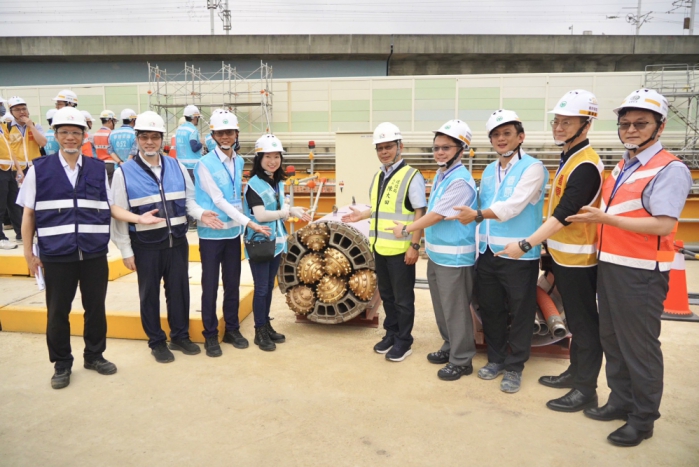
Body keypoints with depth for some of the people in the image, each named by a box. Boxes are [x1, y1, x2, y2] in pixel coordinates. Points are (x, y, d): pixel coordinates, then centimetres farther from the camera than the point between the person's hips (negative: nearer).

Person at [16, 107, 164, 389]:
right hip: (56, 255, -2)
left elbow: (109, 207, 9)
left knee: (96, 308, 12)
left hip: (94, 254, 2)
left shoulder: (98, 169, 6)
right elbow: (29, 213, 3)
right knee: (58, 312, 9)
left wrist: (139, 218, -5)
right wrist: (28, 252, 1)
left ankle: (94, 356, 32)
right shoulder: (39, 170, 0)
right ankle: (61, 364, 27)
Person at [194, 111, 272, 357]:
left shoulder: (239, 162, 6)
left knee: (233, 283, 12)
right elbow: (218, 200, -18)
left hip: (233, 231, 5)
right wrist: (249, 223, -22)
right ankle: (210, 335, 17)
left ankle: (232, 329, 26)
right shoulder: (205, 164, -12)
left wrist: (242, 224, 8)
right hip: (211, 233, -5)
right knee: (210, 285, 4)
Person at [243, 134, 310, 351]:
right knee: (261, 288, 1)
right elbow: (260, 215, -22)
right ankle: (260, 331, 14)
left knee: (269, 287, 15)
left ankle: (267, 326, 28)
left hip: (276, 242, 7)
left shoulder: (279, 183, 9)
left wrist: (293, 211, -9)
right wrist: (289, 211, -19)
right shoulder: (254, 184, -14)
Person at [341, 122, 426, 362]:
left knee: (403, 298, 6)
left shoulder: (412, 176, -12)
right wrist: (362, 215, 11)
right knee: (386, 295, 18)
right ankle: (391, 333, 34)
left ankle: (403, 341, 21)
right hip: (380, 247, 7)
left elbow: (420, 213, -15)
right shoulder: (378, 176, 12)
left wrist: (414, 245, -18)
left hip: (401, 249, -7)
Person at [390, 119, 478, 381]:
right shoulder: (440, 176, 11)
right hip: (436, 254, 9)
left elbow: (436, 215, -20)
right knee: (441, 307, 19)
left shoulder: (460, 181, -19)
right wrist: (426, 242, 16)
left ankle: (462, 360, 14)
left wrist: (406, 230, -9)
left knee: (455, 310, 1)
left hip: (454, 257, -9)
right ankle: (450, 347, 34)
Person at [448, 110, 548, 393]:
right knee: (490, 310, 14)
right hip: (487, 253, 7)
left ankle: (514, 367, 19)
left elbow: (514, 205, -22)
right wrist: (479, 242, 13)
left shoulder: (532, 167, -8)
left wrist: (478, 215, -31)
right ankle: (496, 359, 31)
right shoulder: (488, 171, 14)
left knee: (519, 314, 5)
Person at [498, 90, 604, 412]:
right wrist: (549, 250, 18)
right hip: (563, 255, 10)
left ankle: (586, 390, 13)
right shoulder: (568, 158, 11)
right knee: (574, 321, 20)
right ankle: (576, 372, 34)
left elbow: (564, 214, -26)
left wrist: (525, 244, -27)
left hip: (577, 258, -10)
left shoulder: (585, 166, -20)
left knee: (584, 324, 1)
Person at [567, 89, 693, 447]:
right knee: (612, 340, 18)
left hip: (641, 273, -9)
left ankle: (643, 418, 21)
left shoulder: (670, 169, -13)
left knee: (639, 347, 4)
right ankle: (621, 401, 34)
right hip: (609, 266, 9)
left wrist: (605, 218, -23)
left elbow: (663, 225, -23)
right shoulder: (621, 168, 14)